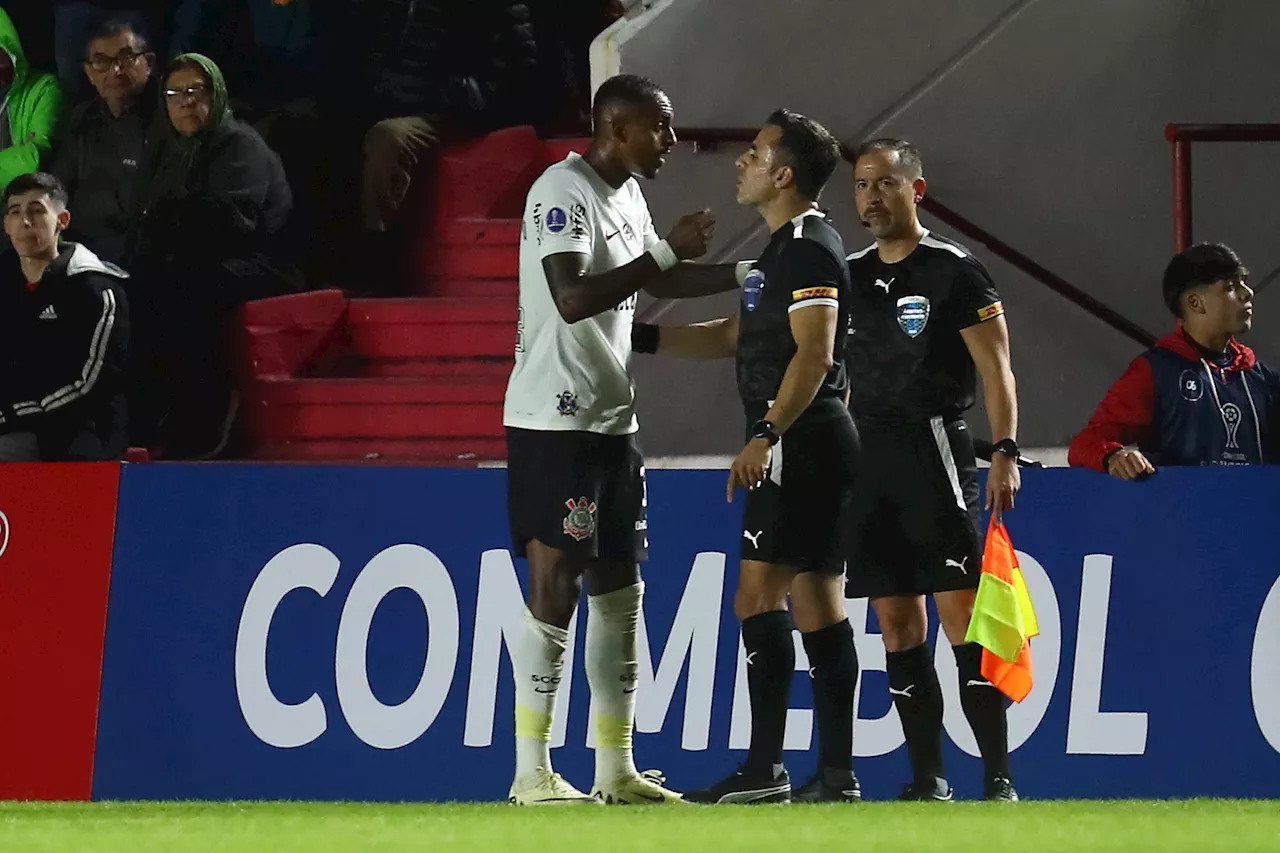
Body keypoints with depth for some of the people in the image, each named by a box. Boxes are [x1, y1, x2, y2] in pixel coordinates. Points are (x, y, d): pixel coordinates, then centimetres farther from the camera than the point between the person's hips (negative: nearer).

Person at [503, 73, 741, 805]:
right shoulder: (562, 192, -15)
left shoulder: (626, 196, 14)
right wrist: (667, 250, -24)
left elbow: (654, 281, 29)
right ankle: (533, 772, -5)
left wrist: (749, 274, 21)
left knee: (620, 590, 9)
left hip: (613, 421, 9)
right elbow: (572, 298, -27)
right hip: (555, 421, -9)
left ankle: (616, 770, 13)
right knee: (557, 585, -8)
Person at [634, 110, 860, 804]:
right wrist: (641, 336, 27)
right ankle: (836, 772, 7)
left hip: (798, 442, -11)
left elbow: (814, 352, -22)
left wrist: (766, 436, -26)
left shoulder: (809, 248, -13)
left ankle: (764, 768, -12)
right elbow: (733, 336, 29)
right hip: (807, 448, 11)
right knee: (816, 603, 8)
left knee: (760, 597, -11)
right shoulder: (785, 247, 20)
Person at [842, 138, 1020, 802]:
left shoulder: (954, 271, -2)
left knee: (963, 614, -11)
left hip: (935, 448, -6)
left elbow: (995, 367, -5)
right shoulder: (850, 276, 15)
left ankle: (998, 777, -11)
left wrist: (1005, 451, -16)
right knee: (897, 623, 5)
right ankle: (928, 778, 8)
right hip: (866, 459, 6)